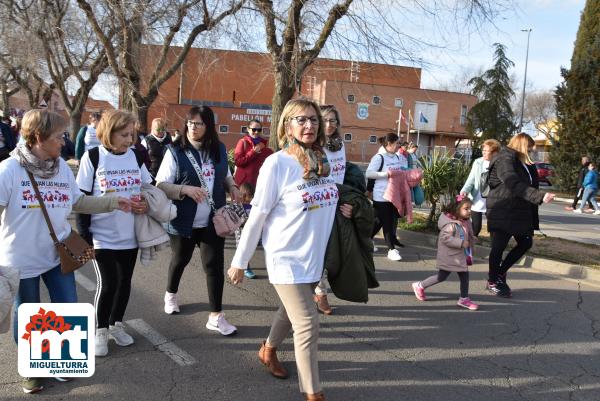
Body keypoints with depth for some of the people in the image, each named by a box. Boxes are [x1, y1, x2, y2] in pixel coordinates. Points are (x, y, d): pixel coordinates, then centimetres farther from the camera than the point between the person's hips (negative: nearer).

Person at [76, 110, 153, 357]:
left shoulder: (136, 156, 3)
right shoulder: (93, 157, -9)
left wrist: (148, 205, -9)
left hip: (130, 234, 4)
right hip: (102, 236, -4)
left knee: (124, 281, 12)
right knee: (107, 283, -3)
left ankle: (116, 324, 32)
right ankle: (100, 330, 18)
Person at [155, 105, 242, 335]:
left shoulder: (219, 150, 3)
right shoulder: (175, 151, -9)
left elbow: (226, 176, 19)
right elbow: (161, 185, -12)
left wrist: (233, 187, -3)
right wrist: (185, 190, -29)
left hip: (213, 221, 2)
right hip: (184, 221, -2)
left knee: (215, 265, -2)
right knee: (180, 260, 19)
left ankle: (216, 316, 6)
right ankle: (171, 294, 48)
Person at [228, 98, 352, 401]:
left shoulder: (323, 160, 2)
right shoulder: (277, 163, -16)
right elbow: (257, 216, -12)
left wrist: (341, 210, -2)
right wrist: (240, 262, -7)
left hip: (315, 256, 6)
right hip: (287, 258, -6)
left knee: (291, 312, 23)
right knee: (308, 326, -5)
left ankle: (268, 351, 50)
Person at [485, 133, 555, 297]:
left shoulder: (524, 164, 15)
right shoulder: (504, 160, -15)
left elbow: (530, 184, 14)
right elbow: (515, 185, -30)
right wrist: (540, 197, -39)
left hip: (520, 211, 9)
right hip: (502, 212, -9)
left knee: (526, 243, 12)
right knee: (499, 247, 0)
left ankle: (500, 272, 27)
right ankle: (492, 281, 19)